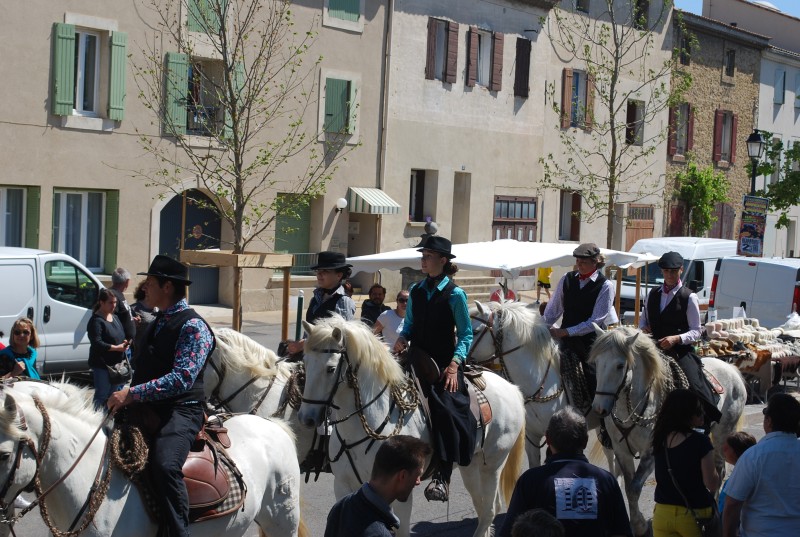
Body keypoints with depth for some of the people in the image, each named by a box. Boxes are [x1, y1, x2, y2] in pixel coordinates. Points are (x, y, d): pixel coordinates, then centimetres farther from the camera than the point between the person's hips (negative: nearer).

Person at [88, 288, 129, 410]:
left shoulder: (115, 317, 13)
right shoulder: (96, 320, -13)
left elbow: (121, 335, 24)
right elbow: (97, 343, -20)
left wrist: (124, 343, 1)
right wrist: (116, 348, -22)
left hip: (116, 363, 8)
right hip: (101, 364, -8)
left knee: (115, 393, 15)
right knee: (102, 395, -6)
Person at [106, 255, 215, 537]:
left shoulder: (193, 326, -11)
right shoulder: (160, 322, 17)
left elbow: (182, 378, -24)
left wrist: (132, 393, -26)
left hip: (181, 410, -10)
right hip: (149, 408, 10)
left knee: (165, 464, -35)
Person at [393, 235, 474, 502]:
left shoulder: (454, 294, -5)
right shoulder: (416, 291, 10)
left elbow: (466, 334, -4)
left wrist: (455, 363, -16)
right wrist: (403, 339, -4)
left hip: (444, 364, -5)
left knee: (445, 406, -20)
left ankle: (442, 476, -16)